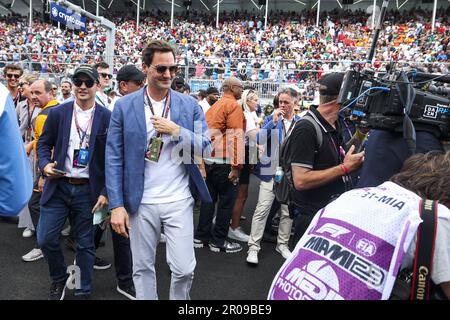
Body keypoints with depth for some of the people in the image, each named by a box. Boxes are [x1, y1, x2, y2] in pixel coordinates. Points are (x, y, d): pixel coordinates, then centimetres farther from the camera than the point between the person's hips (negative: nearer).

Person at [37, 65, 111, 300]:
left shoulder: (107, 118, -4)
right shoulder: (57, 113, 2)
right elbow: (44, 143, 9)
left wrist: (105, 192, -8)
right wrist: (45, 165, -12)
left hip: (88, 190, -1)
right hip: (58, 186, 2)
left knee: (85, 244, 9)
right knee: (46, 238, 4)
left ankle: (83, 291, 27)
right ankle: (59, 278, 33)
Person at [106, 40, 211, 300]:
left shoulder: (190, 105, 2)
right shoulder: (124, 106, -1)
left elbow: (206, 148, 0)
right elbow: (114, 158, -3)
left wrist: (176, 131, -15)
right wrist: (117, 205, -7)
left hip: (179, 201, 0)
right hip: (140, 202, 0)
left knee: (184, 268, 3)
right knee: (143, 268, 12)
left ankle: (180, 299, 33)